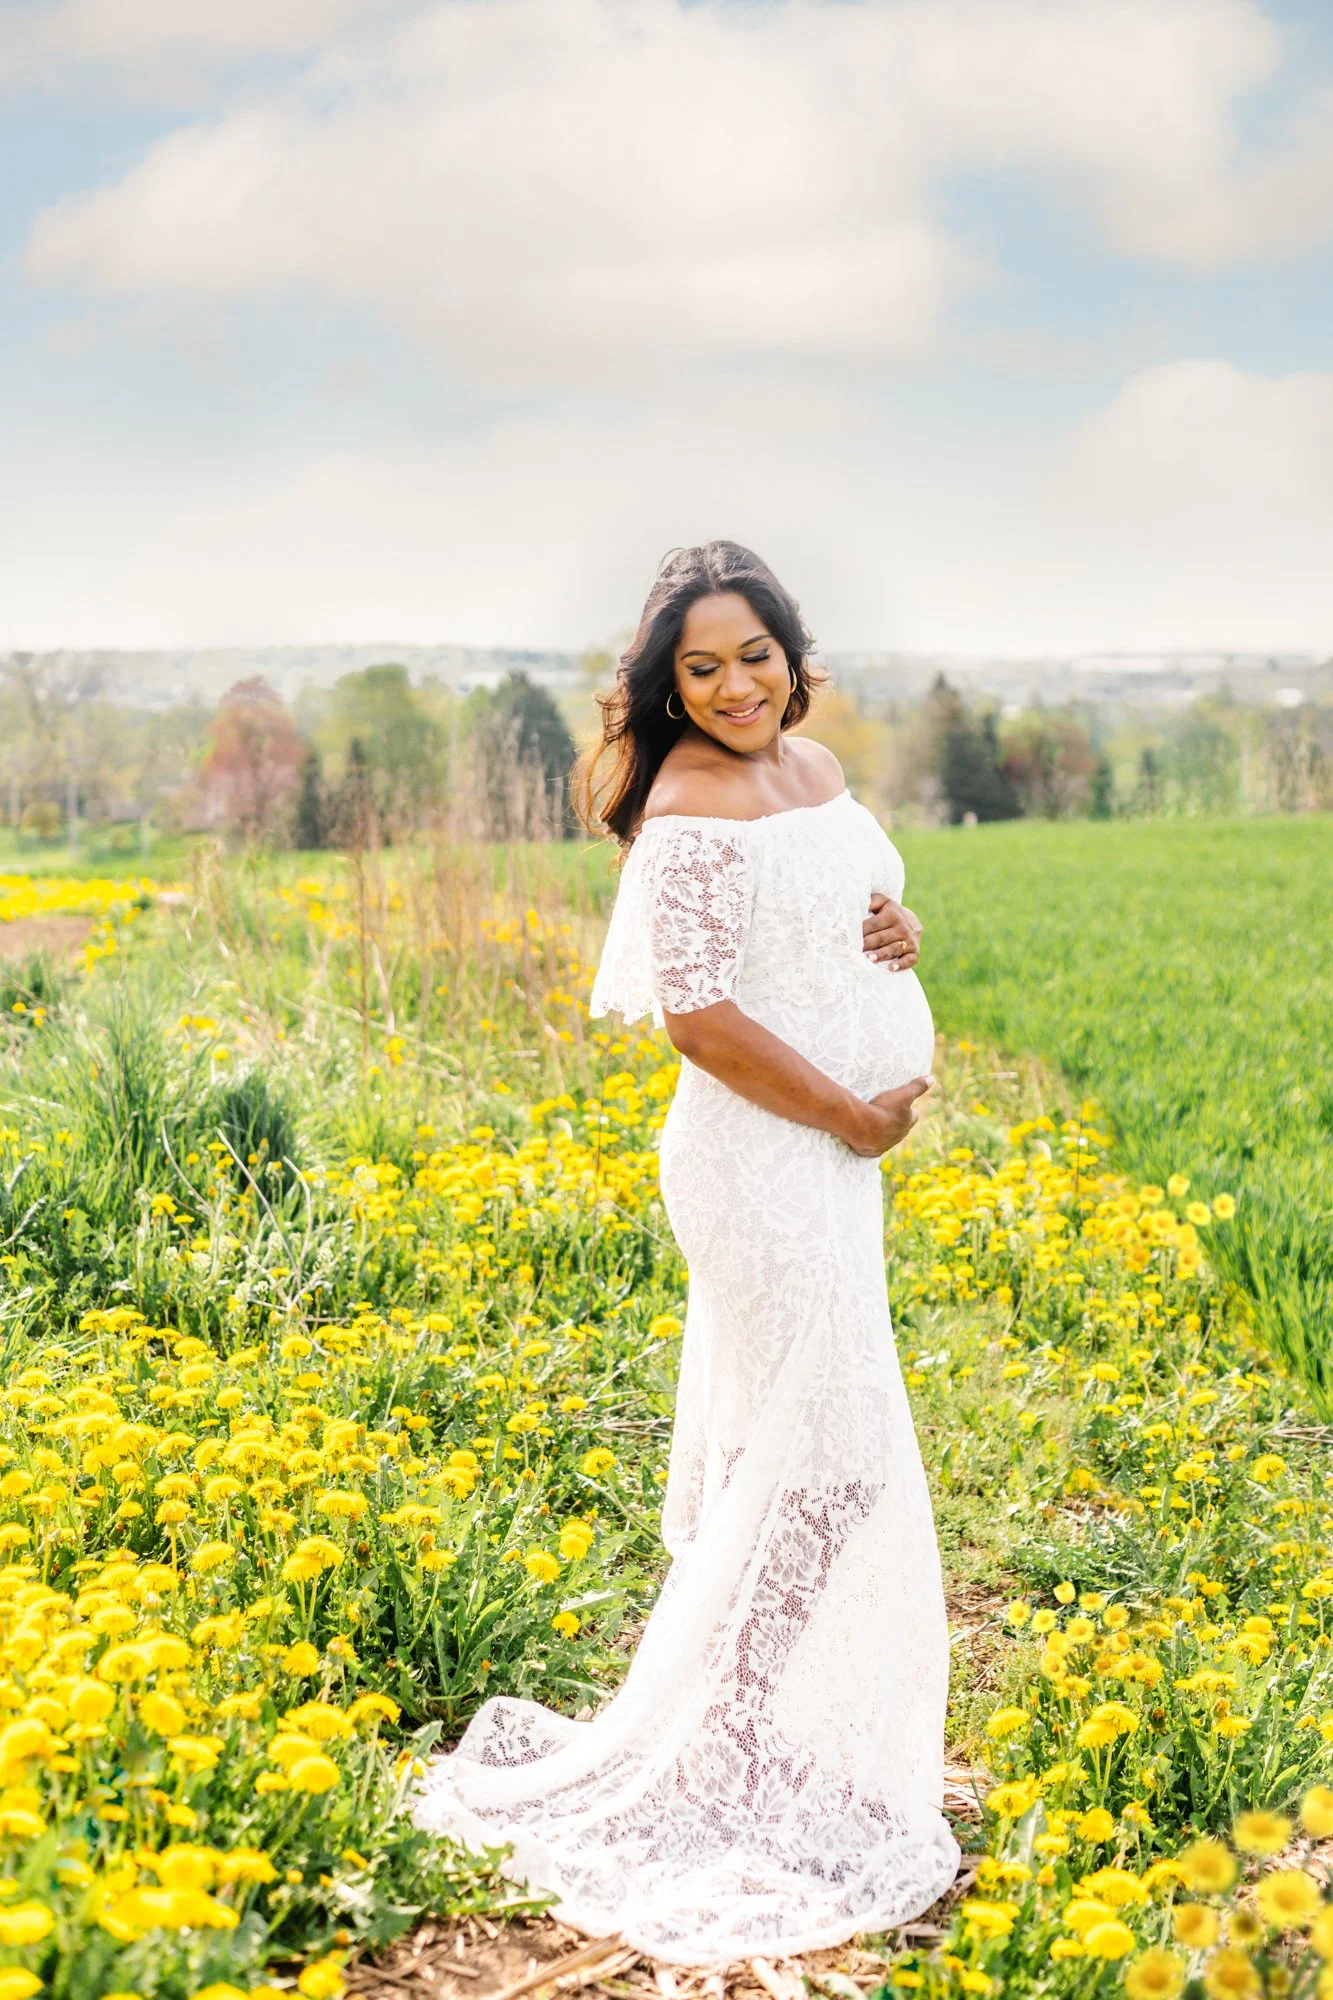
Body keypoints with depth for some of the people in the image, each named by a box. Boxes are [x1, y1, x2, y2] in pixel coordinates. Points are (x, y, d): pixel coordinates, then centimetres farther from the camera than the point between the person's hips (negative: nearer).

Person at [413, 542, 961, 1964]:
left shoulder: (810, 766, 8)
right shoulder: (691, 814, -19)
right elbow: (700, 1014, -23)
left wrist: (901, 930, -4)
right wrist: (854, 1114, -16)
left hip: (835, 1154, 9)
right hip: (766, 1162, -9)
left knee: (773, 1433, 18)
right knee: (827, 1442, -5)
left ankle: (780, 1716, 34)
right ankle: (739, 1755, 9)